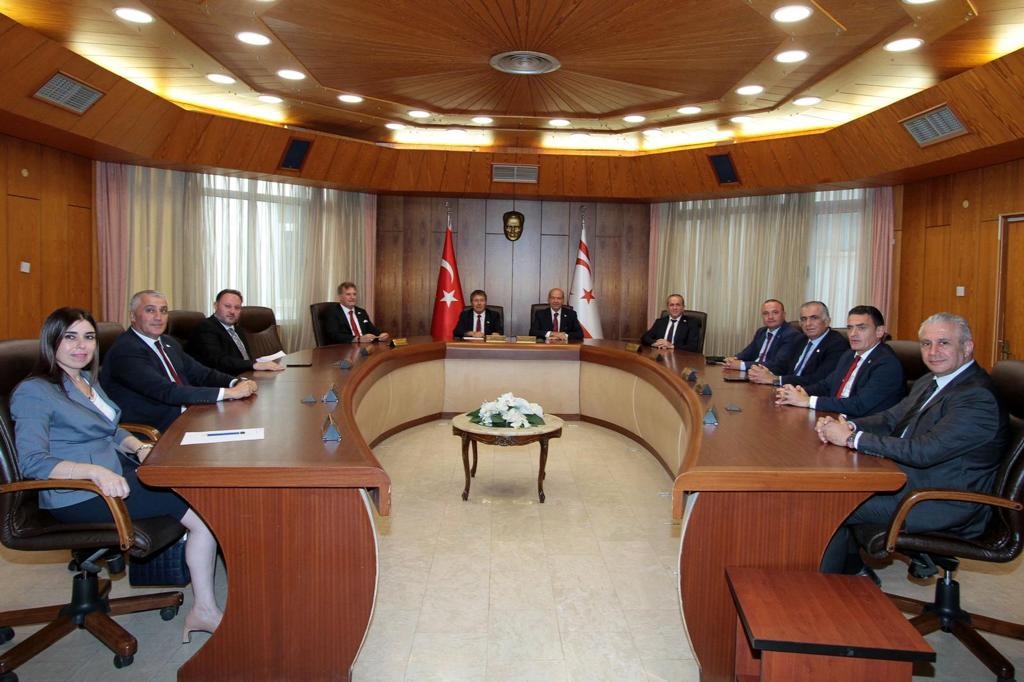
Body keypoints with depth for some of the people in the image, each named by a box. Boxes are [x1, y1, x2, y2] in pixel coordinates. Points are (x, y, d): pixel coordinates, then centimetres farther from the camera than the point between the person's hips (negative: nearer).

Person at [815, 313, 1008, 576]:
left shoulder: (977, 398, -21)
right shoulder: (930, 382, 9)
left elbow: (924, 451, -28)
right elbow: (890, 419, 12)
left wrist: (851, 438, -25)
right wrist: (848, 426, -10)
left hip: (946, 506, -9)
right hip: (909, 480, 9)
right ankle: (852, 568, 17)